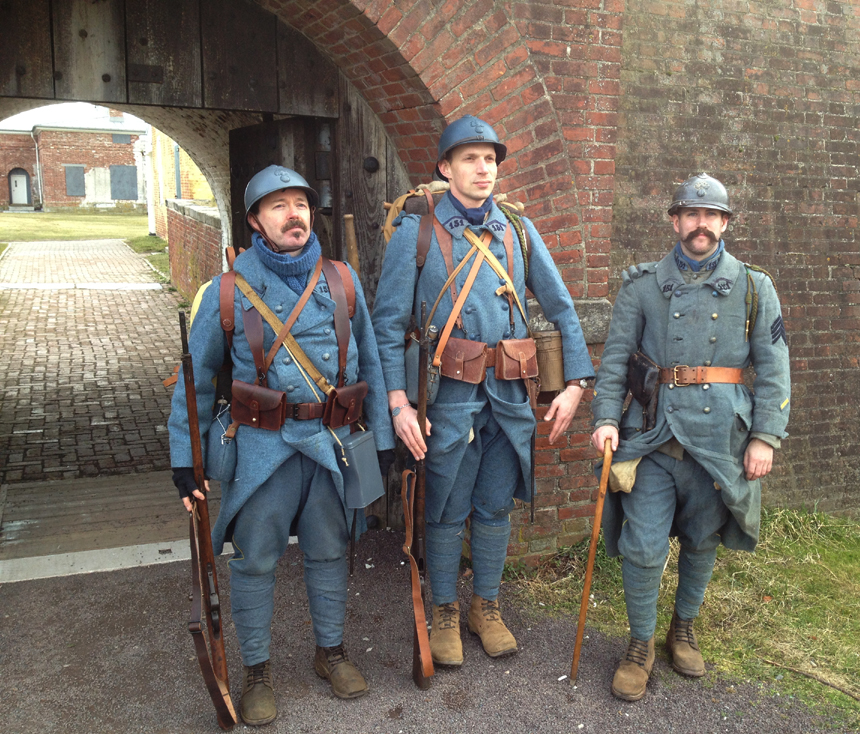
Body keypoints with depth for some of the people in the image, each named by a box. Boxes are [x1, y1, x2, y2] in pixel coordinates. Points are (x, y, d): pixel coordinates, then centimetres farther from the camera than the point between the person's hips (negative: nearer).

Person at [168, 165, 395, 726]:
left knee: (328, 551, 15)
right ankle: (258, 671, 27)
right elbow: (197, 377, 1)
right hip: (263, 443, -2)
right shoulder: (231, 288, -3)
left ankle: (331, 651, 36)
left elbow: (370, 361, 9)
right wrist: (185, 457, -1)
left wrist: (384, 435, 7)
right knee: (255, 559, 8)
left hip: (331, 439, 2)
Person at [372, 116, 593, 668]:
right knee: (448, 512, 9)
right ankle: (445, 612, 29)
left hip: (510, 394, 3)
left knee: (496, 508, 14)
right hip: (449, 395, -3)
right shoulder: (416, 232, -2)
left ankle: (487, 606, 34)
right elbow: (389, 324, -5)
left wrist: (575, 383, 2)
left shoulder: (519, 230, 7)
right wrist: (398, 401, -13)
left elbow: (562, 309, 10)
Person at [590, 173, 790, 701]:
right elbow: (614, 358, 3)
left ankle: (684, 628, 38)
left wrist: (765, 437, -4)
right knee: (643, 547, -3)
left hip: (721, 439, 1)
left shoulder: (753, 287, 5)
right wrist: (606, 418, -9)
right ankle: (641, 645, 19)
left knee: (702, 542, 15)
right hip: (654, 436, -1)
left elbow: (773, 368, 3)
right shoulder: (642, 286, 4)